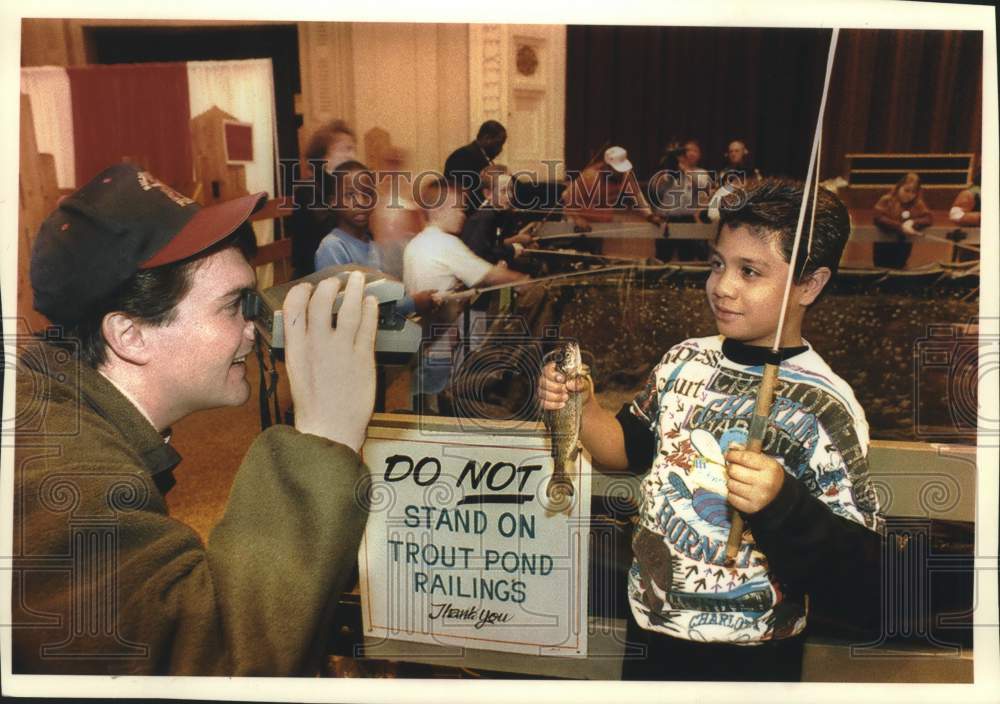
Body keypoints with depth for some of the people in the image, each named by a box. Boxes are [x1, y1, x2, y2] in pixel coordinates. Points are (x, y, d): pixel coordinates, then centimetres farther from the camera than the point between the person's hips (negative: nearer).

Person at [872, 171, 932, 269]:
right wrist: (901, 227, -30)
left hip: (904, 245, 3)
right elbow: (879, 218, -23)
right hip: (884, 244, -3)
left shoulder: (918, 204, 3)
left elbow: (929, 218, -4)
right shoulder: (887, 200, -9)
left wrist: (913, 223, -24)